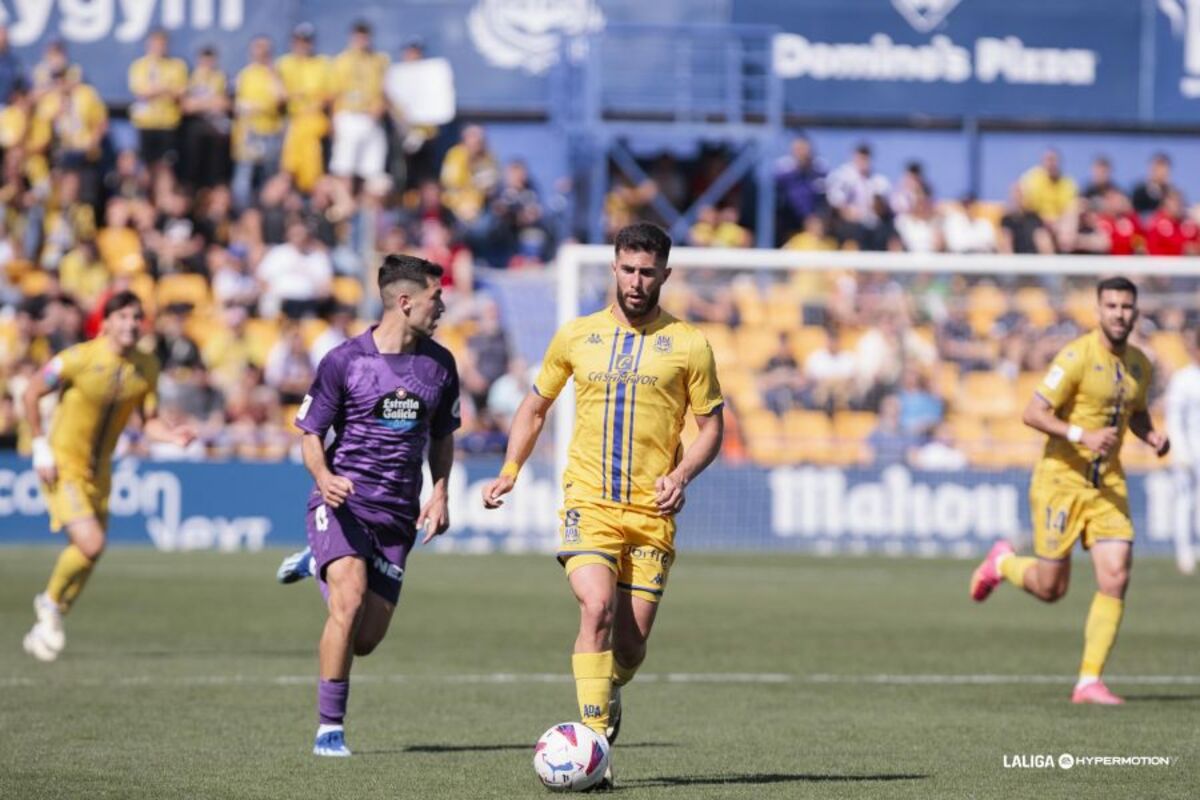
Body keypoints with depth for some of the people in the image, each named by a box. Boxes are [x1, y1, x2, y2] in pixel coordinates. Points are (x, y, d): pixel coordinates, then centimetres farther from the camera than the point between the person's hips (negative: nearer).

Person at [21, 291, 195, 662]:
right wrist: (40, 448, -11)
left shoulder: (147, 367, -2)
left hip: (98, 470, 6)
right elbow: (32, 393, -8)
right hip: (63, 465, -6)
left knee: (89, 554, 8)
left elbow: (149, 421, 3)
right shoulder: (80, 358, -18)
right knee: (90, 544, -20)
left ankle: (45, 629, 28)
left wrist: (175, 436, -18)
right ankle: (50, 602, 8)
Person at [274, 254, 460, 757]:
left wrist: (440, 494, 5)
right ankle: (329, 729, -14)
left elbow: (442, 436, 20)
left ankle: (319, 564, 35)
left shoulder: (439, 365, 7)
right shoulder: (344, 361, -6)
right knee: (350, 602, -26)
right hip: (343, 502, -4)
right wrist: (324, 476, -21)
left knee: (365, 640, 3)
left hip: (397, 513, 4)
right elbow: (311, 433, -1)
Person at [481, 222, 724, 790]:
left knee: (631, 642, 0)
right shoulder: (576, 337, 8)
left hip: (651, 512, 0)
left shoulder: (688, 346, 3)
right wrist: (509, 473, 7)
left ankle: (607, 695, 36)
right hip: (588, 503, 0)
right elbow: (535, 406, 19)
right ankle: (594, 740, -23)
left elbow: (711, 425, 7)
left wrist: (681, 474, -11)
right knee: (597, 608, -24)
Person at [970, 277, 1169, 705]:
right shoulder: (1077, 356, -15)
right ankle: (1003, 562, 36)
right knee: (1050, 588, 1)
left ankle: (1089, 681, -2)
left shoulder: (1139, 364, 7)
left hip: (1108, 484, 5)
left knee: (1116, 578, -9)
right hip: (1061, 480, -5)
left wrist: (1152, 436, 4)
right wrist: (1083, 436, -29)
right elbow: (1032, 413, -18)